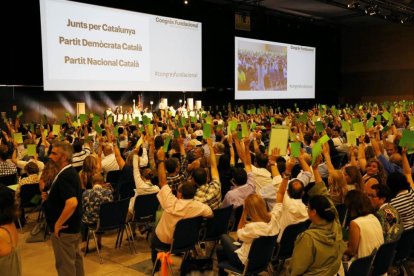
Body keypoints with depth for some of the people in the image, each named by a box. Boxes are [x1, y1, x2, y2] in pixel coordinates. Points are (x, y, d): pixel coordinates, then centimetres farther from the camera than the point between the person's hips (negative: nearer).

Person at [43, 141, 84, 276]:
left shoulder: (65, 176, -25)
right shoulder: (71, 172, 6)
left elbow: (72, 203, -36)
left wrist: (58, 224, -26)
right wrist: (50, 197, 12)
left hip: (64, 229, -10)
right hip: (73, 226, 10)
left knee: (65, 264, 3)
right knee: (75, 259, 21)